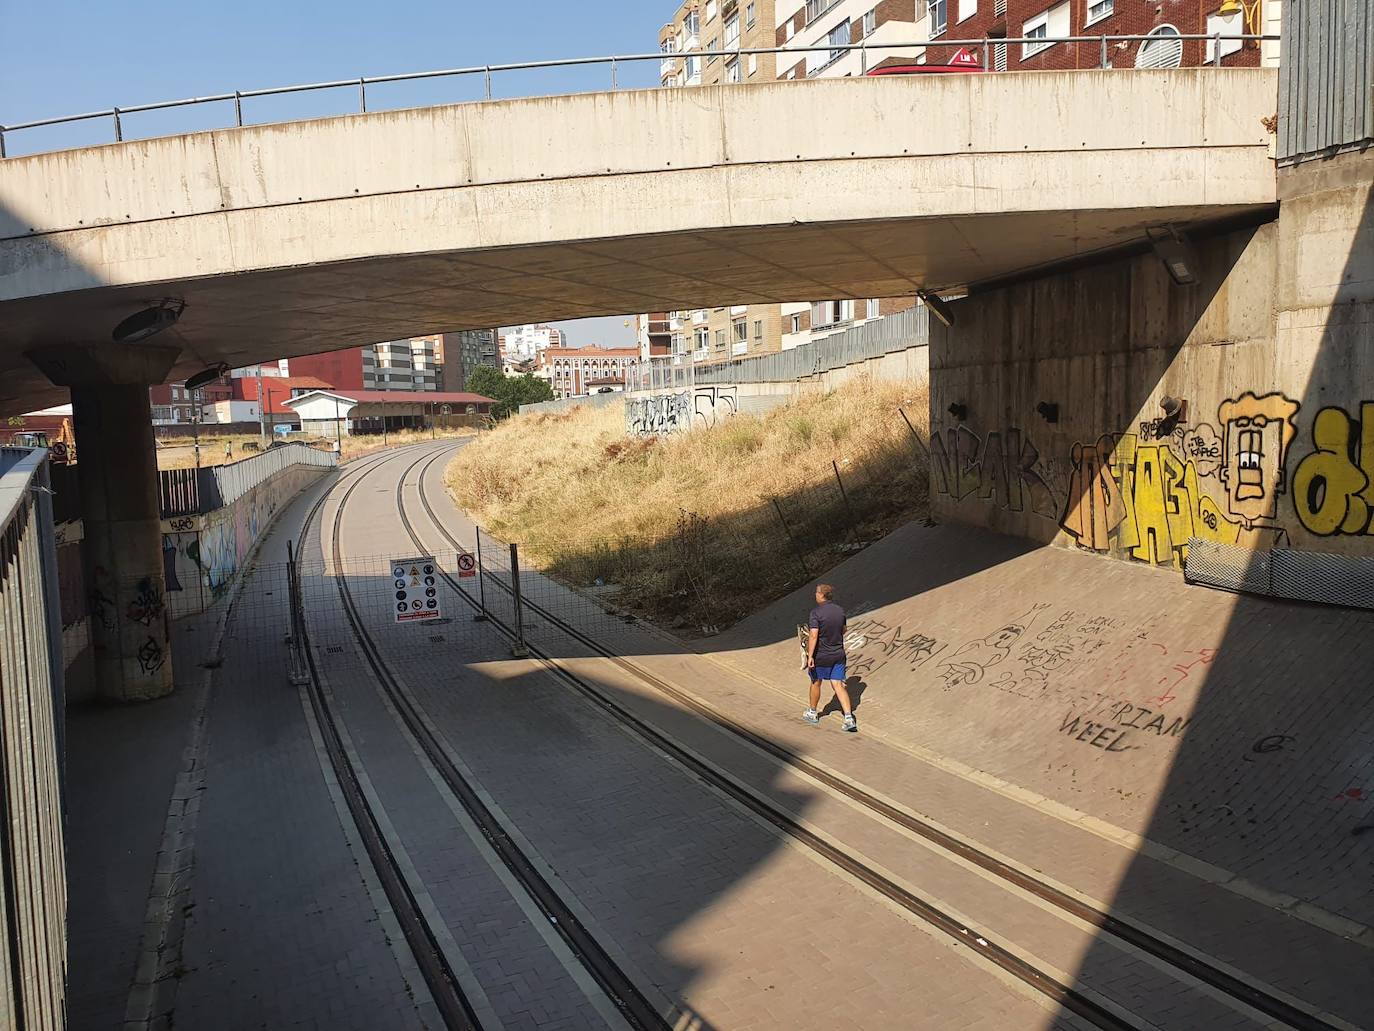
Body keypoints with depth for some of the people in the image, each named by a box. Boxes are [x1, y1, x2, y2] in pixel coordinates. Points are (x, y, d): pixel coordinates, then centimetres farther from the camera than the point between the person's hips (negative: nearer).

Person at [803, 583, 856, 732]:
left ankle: (812, 714, 34)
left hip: (821, 655, -4)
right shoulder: (840, 611, 1)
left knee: (816, 683, 16)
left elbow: (813, 636, -25)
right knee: (838, 685, 4)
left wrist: (810, 656, -24)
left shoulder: (816, 613, -18)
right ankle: (849, 718, -8)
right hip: (839, 654, 4)